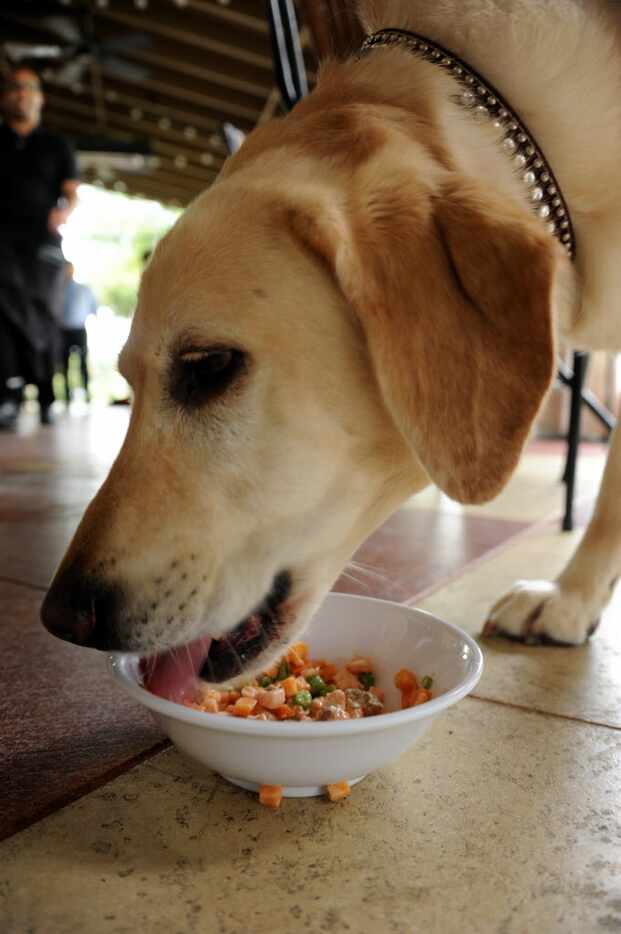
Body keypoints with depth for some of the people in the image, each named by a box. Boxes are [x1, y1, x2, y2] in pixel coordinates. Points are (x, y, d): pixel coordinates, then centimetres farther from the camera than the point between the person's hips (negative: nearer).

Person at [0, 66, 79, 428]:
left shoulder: (57, 145, 19)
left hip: (44, 242, 0)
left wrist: (64, 211, -14)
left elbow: (72, 191, 8)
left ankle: (46, 398, 4)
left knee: (45, 319, -3)